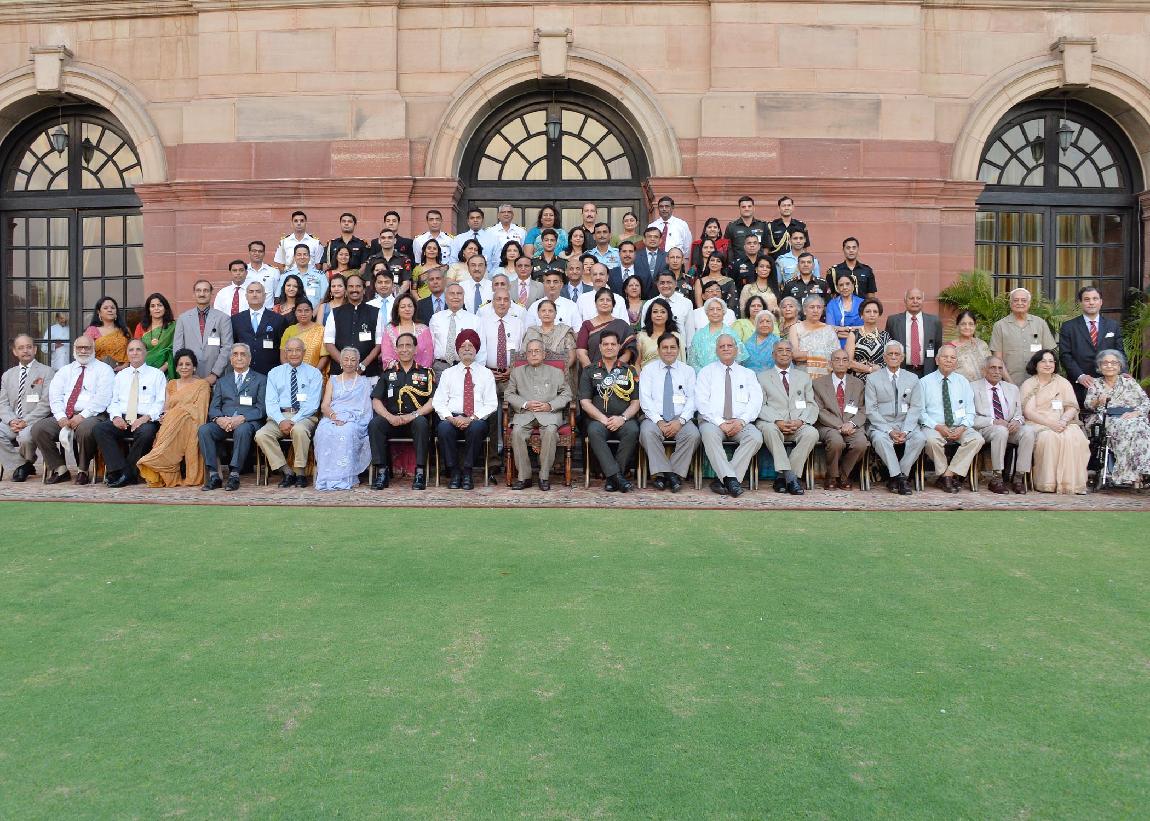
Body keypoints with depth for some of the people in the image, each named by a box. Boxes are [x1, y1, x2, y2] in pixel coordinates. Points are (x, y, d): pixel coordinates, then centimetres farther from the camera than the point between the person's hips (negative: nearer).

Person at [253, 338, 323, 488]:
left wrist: (294, 420, -16)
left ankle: (301, 473, -21)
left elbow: (313, 403, -2)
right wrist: (281, 421, -13)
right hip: (279, 416, 3)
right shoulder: (274, 373, 15)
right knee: (261, 435, -26)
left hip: (304, 416, -3)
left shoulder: (314, 373, 8)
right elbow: (271, 402, 6)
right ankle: (287, 472, -16)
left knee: (299, 430, -37)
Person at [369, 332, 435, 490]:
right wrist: (390, 417, -11)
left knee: (421, 423, -35)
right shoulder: (388, 373, 17)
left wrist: (413, 415, -15)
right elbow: (376, 400, 8)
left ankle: (420, 472, -31)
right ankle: (382, 472, -24)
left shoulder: (426, 372, 11)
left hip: (415, 420, -2)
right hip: (391, 420, 2)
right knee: (374, 424, -28)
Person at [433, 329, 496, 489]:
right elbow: (438, 402, 7)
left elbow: (491, 404, 5)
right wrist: (451, 418, -12)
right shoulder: (448, 373, 17)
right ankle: (454, 472, -20)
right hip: (452, 418, 1)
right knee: (444, 427, -33)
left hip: (477, 420, -1)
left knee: (476, 427, -36)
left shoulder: (486, 374, 14)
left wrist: (472, 419, -12)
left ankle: (467, 472, -22)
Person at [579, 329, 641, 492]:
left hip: (623, 419, 1)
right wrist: (604, 419, -11)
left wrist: (622, 418, -11)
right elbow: (585, 402, 4)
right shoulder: (589, 370, 14)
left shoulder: (629, 371, 16)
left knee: (633, 430, -33)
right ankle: (617, 477, -38)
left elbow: (635, 402, 9)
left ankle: (612, 478, -25)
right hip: (597, 418, -1)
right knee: (594, 431, -35)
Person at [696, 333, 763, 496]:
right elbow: (701, 401, 0)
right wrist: (720, 423, -14)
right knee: (709, 434, -36)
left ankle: (721, 480, -28)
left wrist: (741, 421, -13)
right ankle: (731, 480, -37)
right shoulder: (706, 372, 12)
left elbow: (756, 401, 6)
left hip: (740, 423, 2)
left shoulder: (747, 373, 19)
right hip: (713, 421, -2)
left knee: (755, 437, -29)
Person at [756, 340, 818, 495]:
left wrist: (801, 421, -9)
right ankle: (790, 476, -34)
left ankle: (782, 476, -25)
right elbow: (760, 405, 2)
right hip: (773, 423, -2)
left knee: (812, 433, -31)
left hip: (798, 424, 2)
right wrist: (777, 421, -16)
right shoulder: (762, 377, 14)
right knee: (769, 429, -38)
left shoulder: (803, 377, 22)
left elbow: (811, 405, 13)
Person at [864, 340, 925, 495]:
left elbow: (915, 407, 5)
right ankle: (899, 477, -25)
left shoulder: (912, 379, 12)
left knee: (920, 438, -28)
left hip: (906, 424, 2)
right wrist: (889, 431, -16)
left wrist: (905, 430, -12)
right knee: (880, 439, -35)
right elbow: (871, 410, -3)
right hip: (881, 424, -2)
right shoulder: (873, 379, 5)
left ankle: (897, 476, -18)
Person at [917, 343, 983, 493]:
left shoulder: (963, 382, 13)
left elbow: (970, 411, 11)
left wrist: (963, 427, -10)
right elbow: (920, 411, 0)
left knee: (977, 439, -27)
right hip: (934, 427, -3)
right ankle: (951, 476, -15)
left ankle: (947, 475, -20)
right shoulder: (924, 382, 5)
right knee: (932, 440, -37)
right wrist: (937, 427, -16)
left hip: (959, 428, 3)